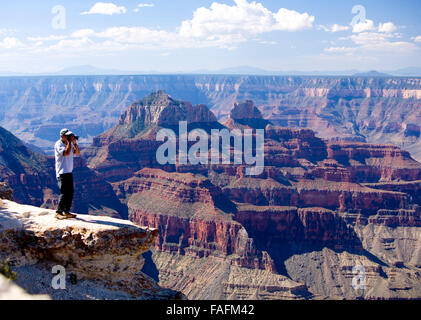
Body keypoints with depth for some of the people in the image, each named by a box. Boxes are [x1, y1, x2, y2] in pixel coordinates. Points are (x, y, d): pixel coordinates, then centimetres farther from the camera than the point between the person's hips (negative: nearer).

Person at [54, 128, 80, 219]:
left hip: (69, 172, 9)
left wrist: (74, 143, 0)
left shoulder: (69, 145, 15)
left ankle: (66, 212, 16)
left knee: (70, 192, 8)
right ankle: (58, 212, -9)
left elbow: (77, 152, 12)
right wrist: (69, 141, -15)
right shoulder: (58, 144, -10)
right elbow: (66, 153, -24)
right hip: (62, 172, -9)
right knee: (64, 192, -13)